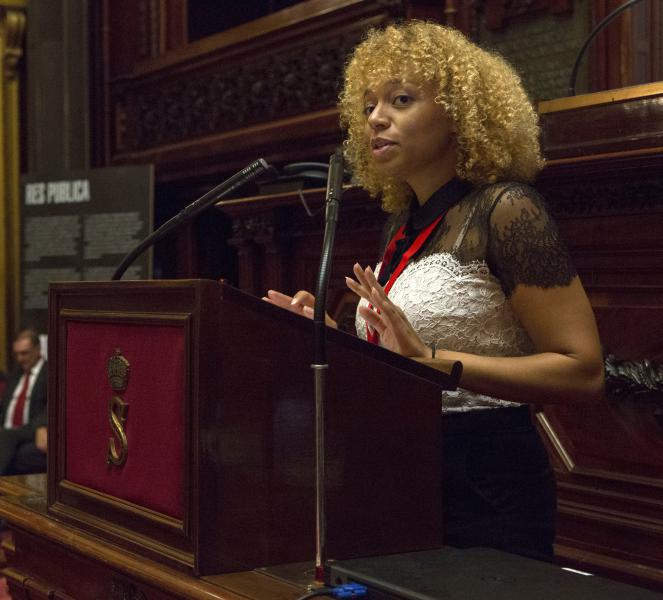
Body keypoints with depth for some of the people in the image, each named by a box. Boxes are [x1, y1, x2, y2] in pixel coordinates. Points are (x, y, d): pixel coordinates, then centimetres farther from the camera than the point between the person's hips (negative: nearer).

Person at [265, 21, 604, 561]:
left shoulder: (503, 209, -13)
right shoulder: (403, 225, 10)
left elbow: (582, 371, -19)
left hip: (486, 481, -8)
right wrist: (328, 335, 2)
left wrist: (433, 361, -27)